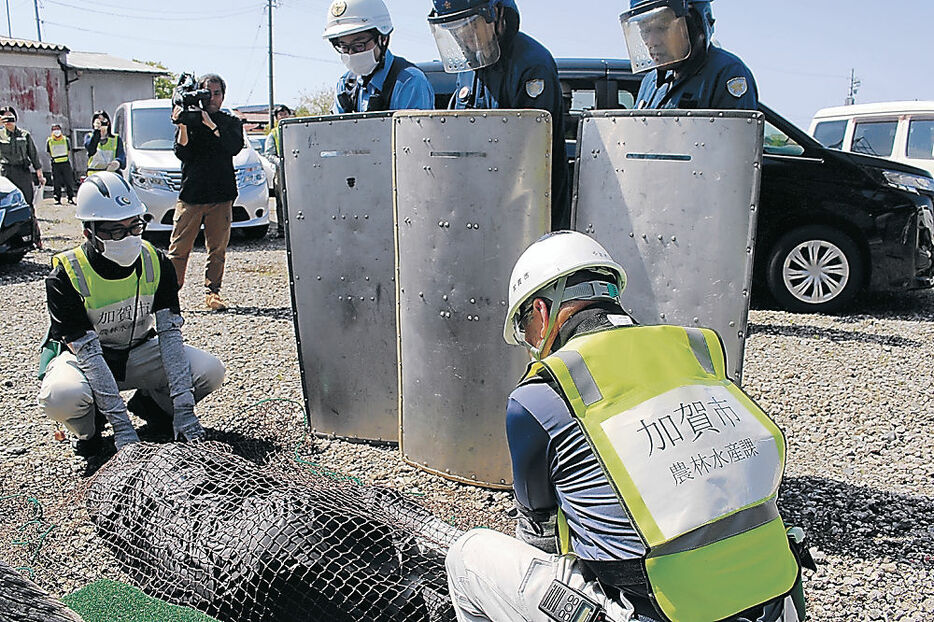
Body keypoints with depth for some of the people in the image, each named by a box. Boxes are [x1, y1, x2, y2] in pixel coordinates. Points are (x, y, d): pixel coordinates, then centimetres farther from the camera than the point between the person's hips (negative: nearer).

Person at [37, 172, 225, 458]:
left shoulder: (156, 263, -15)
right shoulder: (65, 277, -24)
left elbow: (170, 335, -18)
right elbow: (89, 354, -27)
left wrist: (184, 409, -26)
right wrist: (122, 426, -33)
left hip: (138, 353, 3)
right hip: (84, 359, -3)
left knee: (210, 370, -21)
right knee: (59, 396, -37)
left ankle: (149, 404, 11)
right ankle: (89, 429, 2)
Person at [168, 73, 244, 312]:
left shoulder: (232, 123, 11)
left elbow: (234, 147, -9)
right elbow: (182, 153, -2)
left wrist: (211, 125, -17)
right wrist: (182, 126, -16)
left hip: (221, 195, 1)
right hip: (190, 193, 0)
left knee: (217, 249, 2)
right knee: (179, 247, -2)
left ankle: (212, 293, 9)